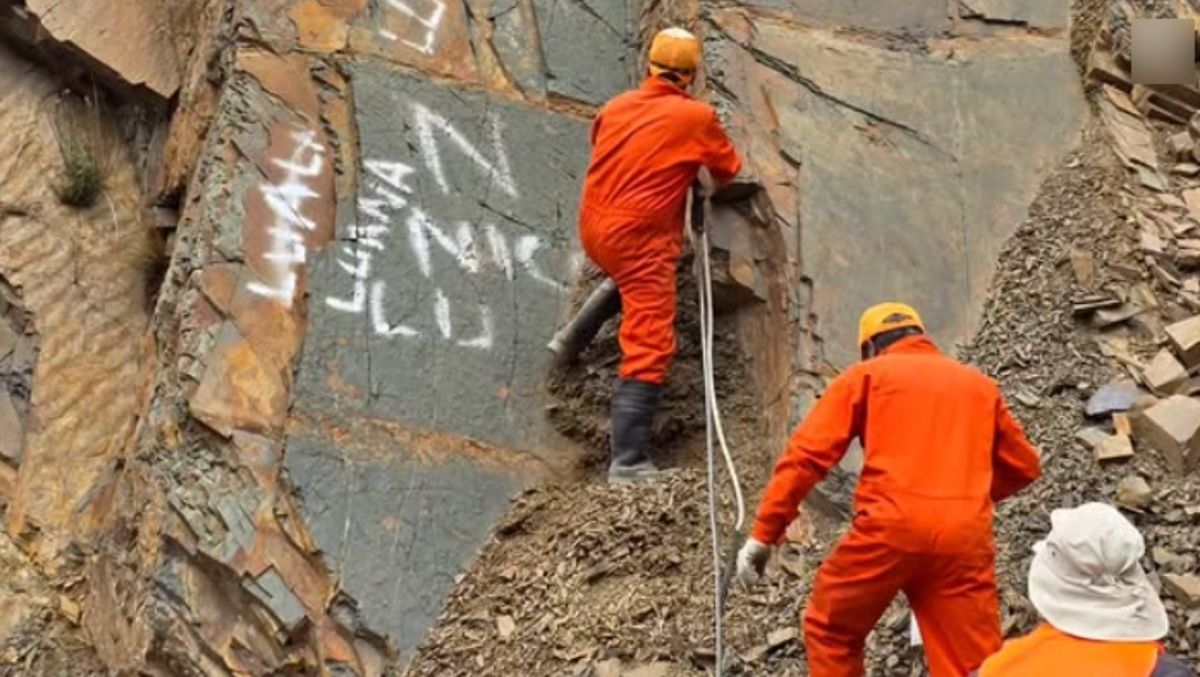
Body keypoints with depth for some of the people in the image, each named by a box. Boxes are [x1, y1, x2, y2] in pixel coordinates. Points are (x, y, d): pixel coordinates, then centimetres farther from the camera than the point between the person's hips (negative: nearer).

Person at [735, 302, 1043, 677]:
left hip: (892, 527, -3)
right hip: (965, 536, 3)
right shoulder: (981, 385, 22)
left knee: (829, 631, 18)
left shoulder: (866, 374, 12)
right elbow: (1024, 466, 28)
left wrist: (763, 534, 3)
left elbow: (807, 454, 3)